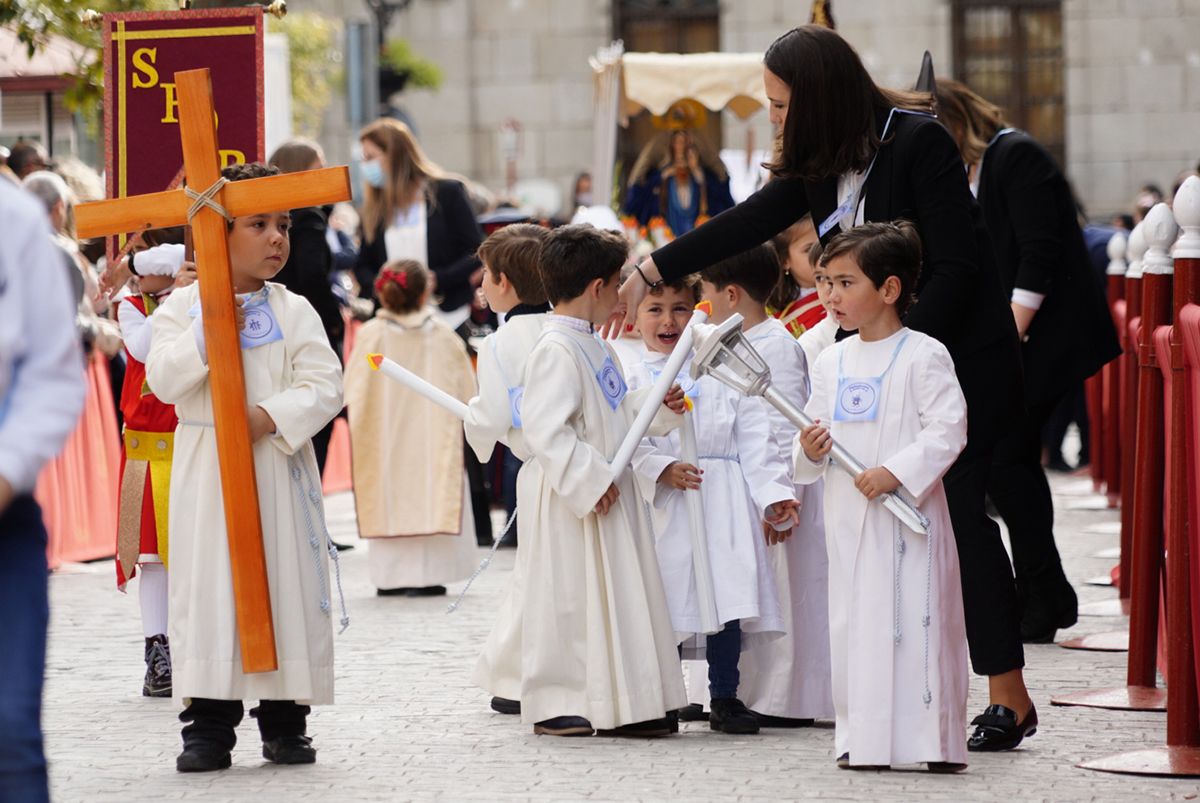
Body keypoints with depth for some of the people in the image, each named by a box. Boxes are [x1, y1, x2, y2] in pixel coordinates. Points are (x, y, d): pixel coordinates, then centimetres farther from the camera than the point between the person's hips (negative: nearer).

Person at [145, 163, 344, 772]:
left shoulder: (294, 311, 5)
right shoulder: (181, 307, 4)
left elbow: (325, 384, -3)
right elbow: (162, 379, -7)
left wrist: (273, 416, -17)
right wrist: (206, 335, -20)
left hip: (278, 465, 1)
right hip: (205, 466, -1)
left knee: (285, 583, 2)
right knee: (207, 585, -2)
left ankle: (285, 720, 11)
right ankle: (209, 726, 3)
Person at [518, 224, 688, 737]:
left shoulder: (592, 346, 14)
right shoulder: (556, 350, -17)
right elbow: (544, 429, -24)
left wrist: (659, 407, 10)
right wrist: (590, 481, -24)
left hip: (607, 493, 10)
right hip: (572, 502, -10)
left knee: (621, 597, 11)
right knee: (568, 599, -4)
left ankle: (624, 704, 17)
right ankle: (554, 704, 3)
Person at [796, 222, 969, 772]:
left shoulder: (923, 356, -6)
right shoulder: (830, 363, 13)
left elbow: (948, 429, -12)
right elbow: (815, 430, 18)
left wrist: (896, 471, -21)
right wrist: (810, 450, -4)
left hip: (906, 515, -6)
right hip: (847, 517, 6)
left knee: (914, 620, -6)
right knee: (851, 621, 5)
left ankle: (933, 739, -1)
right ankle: (860, 739, 12)